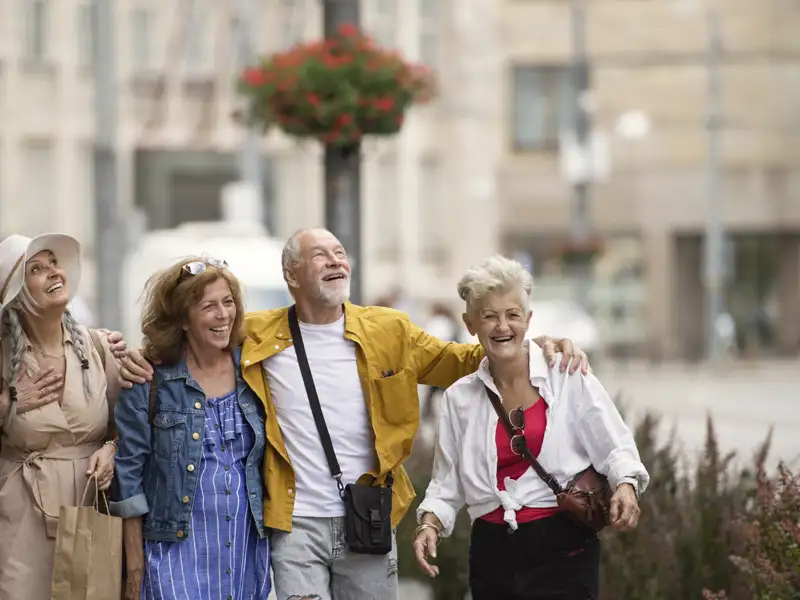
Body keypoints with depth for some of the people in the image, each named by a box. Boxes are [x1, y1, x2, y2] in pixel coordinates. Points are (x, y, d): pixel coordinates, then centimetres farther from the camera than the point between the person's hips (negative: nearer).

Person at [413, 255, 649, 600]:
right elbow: (447, 483, 13)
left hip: (563, 549, -3)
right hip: (493, 555, 3)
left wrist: (625, 485, -19)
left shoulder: (569, 380, -1)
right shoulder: (459, 399, 9)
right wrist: (430, 523, -4)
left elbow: (615, 448, 0)